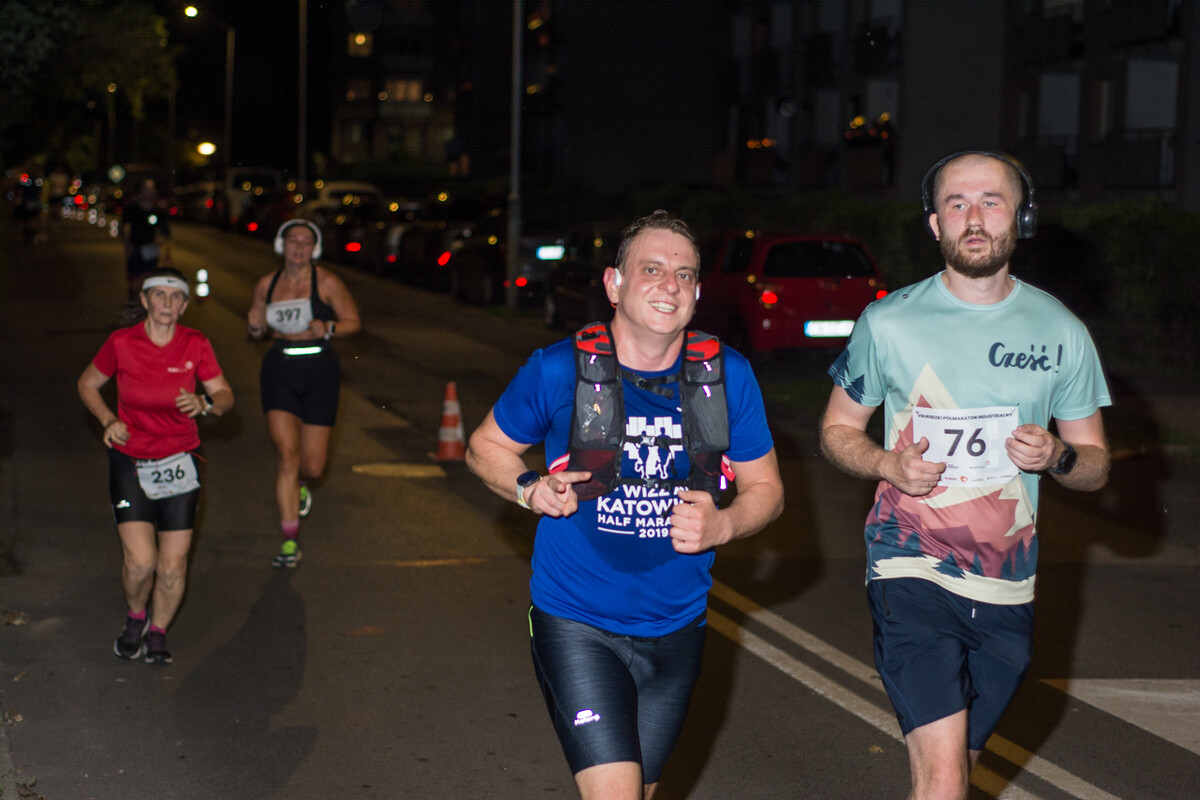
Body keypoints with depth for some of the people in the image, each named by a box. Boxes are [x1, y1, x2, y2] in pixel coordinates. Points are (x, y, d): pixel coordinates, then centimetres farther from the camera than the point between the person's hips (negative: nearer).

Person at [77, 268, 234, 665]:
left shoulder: (196, 345, -6)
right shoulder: (121, 343, -8)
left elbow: (225, 396, 1)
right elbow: (87, 384, 8)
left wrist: (204, 403, -21)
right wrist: (108, 420, -8)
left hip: (179, 461, 1)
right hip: (130, 461, -1)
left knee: (173, 563, -1)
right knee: (140, 560, -11)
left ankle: (158, 632, 25)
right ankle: (135, 617, 21)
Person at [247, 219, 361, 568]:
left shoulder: (327, 283, -3)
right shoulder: (266, 285, 6)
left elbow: (354, 322, 3)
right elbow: (255, 328, 18)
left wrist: (328, 328, -17)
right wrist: (254, 328, -6)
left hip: (319, 371, -1)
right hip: (280, 370, 1)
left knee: (313, 465, 2)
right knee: (286, 452, -14)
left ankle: (299, 485, 43)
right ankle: (290, 539, -6)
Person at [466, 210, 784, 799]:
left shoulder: (727, 376, -3)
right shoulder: (559, 370, -10)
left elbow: (766, 489, 6)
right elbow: (485, 447, 6)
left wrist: (722, 525, -16)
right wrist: (530, 489, -14)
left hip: (676, 629, 4)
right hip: (577, 626, -4)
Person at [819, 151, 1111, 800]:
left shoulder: (1061, 333, 3)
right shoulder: (889, 323, -2)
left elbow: (1095, 465, 10)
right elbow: (837, 429, 9)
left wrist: (1058, 457, -14)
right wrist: (889, 465, -12)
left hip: (1005, 588, 3)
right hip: (912, 570, -3)